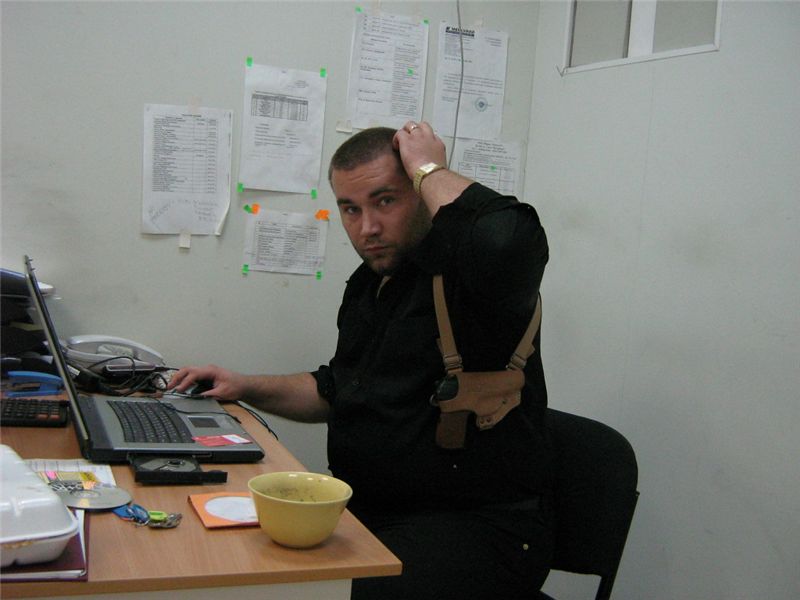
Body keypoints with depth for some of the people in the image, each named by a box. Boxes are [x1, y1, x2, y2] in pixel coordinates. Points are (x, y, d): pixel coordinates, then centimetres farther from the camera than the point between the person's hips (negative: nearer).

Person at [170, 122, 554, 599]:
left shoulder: (462, 273, -13)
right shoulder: (369, 284, 13)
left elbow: (508, 239, -40)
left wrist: (429, 168, -21)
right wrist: (248, 388, 14)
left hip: (477, 525, -7)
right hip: (367, 510, 8)